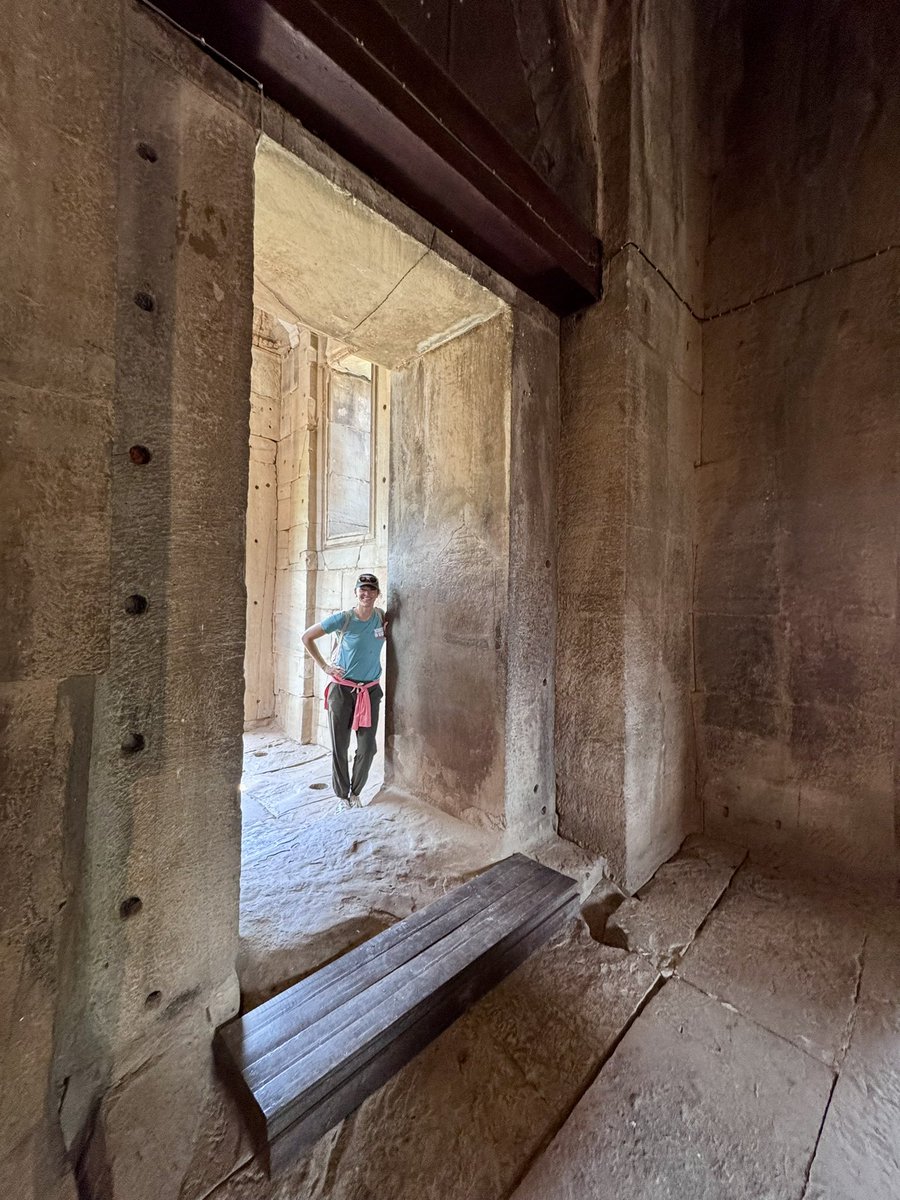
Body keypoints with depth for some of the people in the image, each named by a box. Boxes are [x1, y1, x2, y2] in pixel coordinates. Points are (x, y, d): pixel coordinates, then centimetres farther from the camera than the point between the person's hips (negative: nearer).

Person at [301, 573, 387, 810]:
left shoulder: (381, 617, -1)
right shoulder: (343, 619, -12)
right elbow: (306, 637, -3)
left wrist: (386, 630, 0)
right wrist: (324, 666, -6)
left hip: (370, 691, 3)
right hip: (342, 689, -3)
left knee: (367, 748, 7)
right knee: (340, 747, 8)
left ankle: (355, 792, 30)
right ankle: (342, 795, 29)